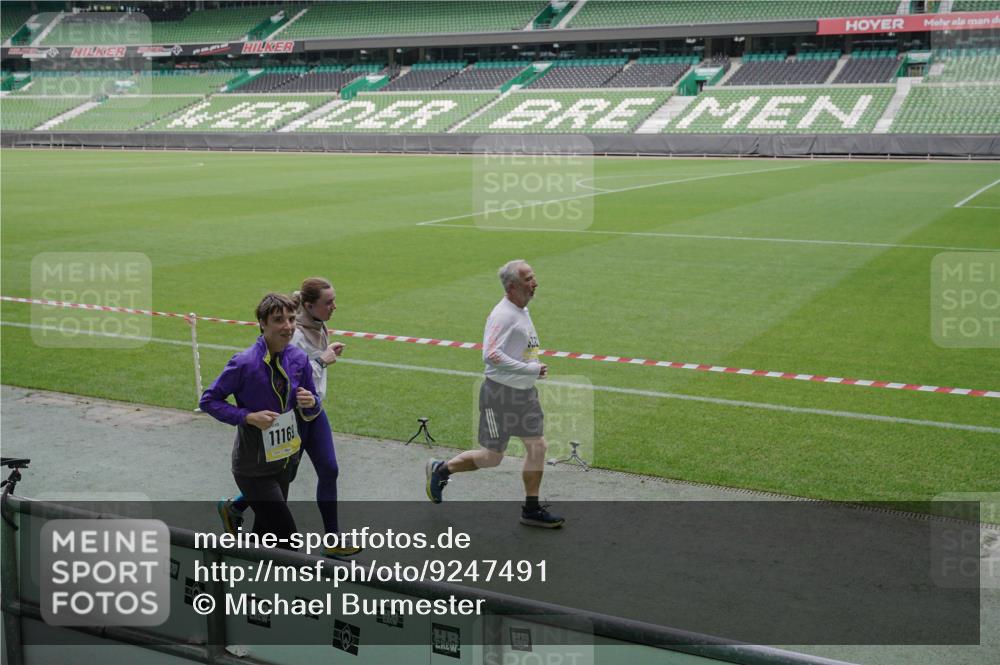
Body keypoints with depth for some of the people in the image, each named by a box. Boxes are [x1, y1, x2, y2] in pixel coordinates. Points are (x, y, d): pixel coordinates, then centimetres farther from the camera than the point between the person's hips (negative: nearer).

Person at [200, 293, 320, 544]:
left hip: (285, 459, 6)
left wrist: (311, 403, -16)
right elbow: (208, 400, -11)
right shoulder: (244, 363, -21)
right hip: (253, 468, -6)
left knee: (266, 529, 22)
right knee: (286, 534, -6)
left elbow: (311, 413, 8)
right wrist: (249, 417, -22)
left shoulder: (299, 358, -4)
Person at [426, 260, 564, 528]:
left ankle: (531, 509, 18)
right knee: (492, 456, 0)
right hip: (500, 394, -9)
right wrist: (531, 369, -27)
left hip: (525, 393, 9)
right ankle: (440, 470, 22)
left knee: (538, 447, 6)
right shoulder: (503, 315, -20)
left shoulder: (523, 311, 10)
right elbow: (491, 355, -31)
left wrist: (535, 368, 14)